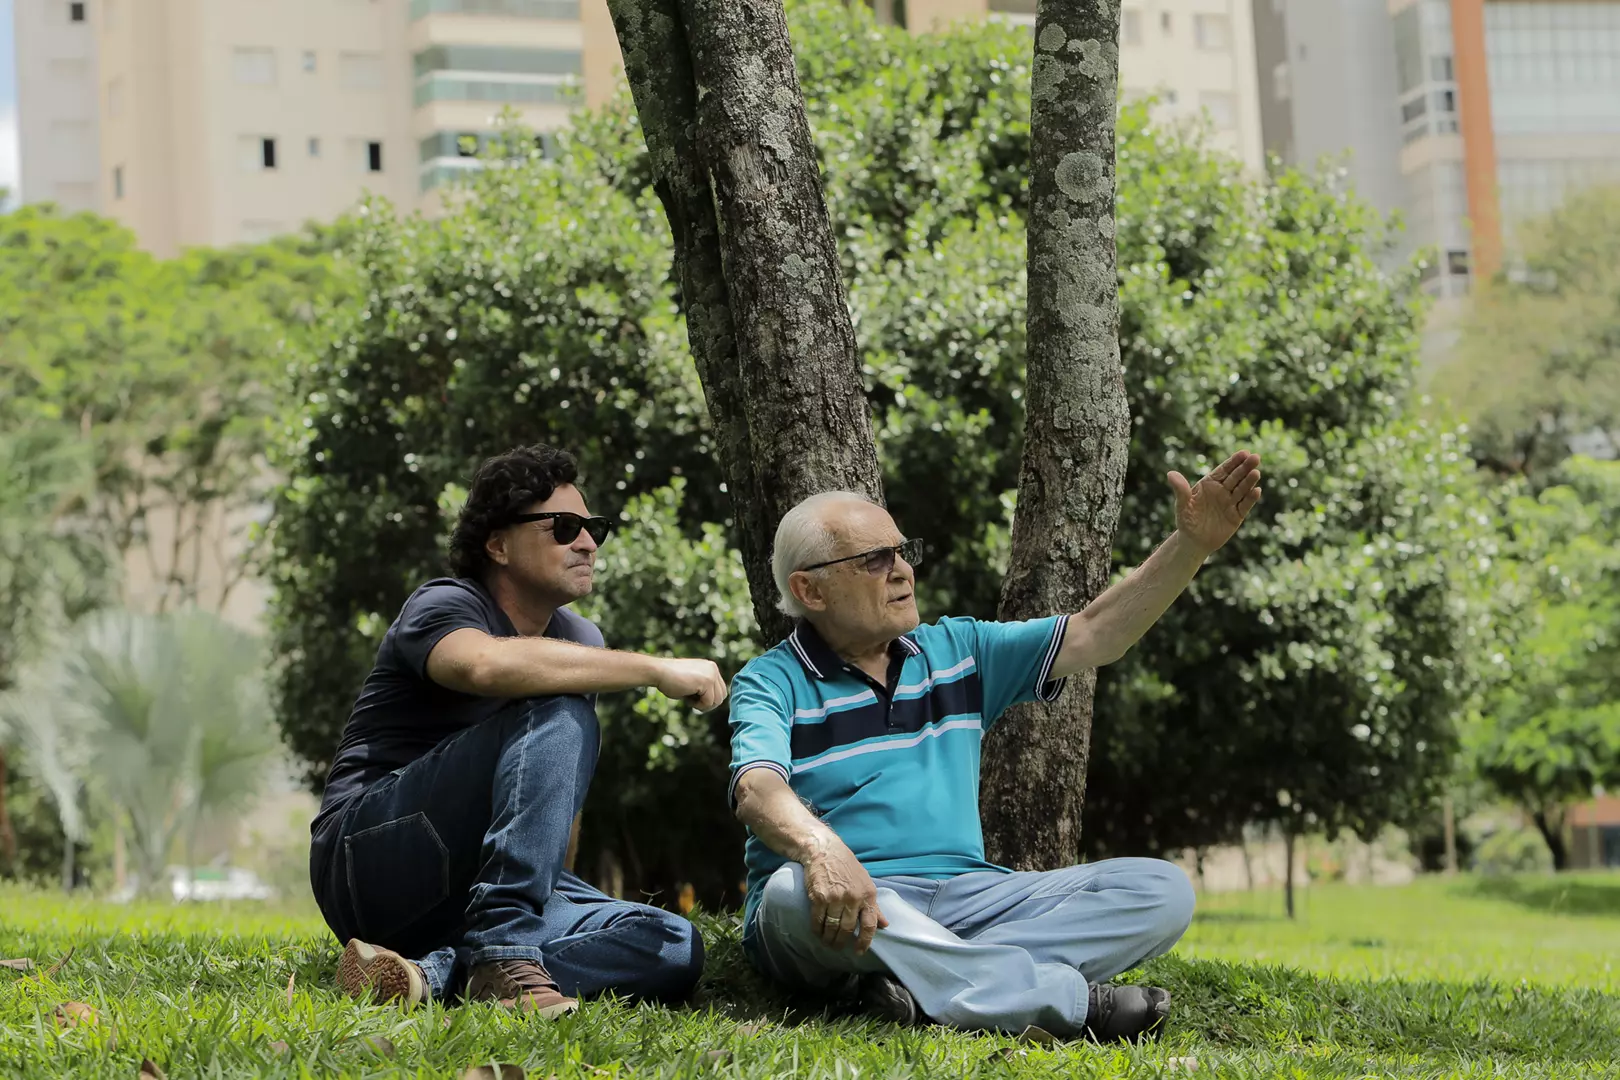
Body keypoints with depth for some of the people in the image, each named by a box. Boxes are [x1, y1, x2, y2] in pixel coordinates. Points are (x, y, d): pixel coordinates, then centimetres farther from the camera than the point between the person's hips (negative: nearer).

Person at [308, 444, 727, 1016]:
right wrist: (658, 669, -30)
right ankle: (503, 950, -34)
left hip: (470, 892, 7)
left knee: (675, 949, -18)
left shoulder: (580, 639, 16)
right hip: (373, 862, -7)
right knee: (558, 713, -26)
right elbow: (486, 664, -34)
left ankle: (432, 972, -29)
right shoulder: (444, 604, -8)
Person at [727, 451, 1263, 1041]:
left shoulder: (956, 652, 19)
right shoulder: (772, 683, 2)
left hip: (964, 897, 5)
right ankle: (1070, 999, -38)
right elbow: (757, 787, -19)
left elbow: (1093, 635, 14)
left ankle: (919, 980, -32)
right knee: (797, 891, -41)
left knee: (1159, 889, -12)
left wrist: (1192, 544, 1)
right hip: (849, 906, -4)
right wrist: (822, 849, -42)